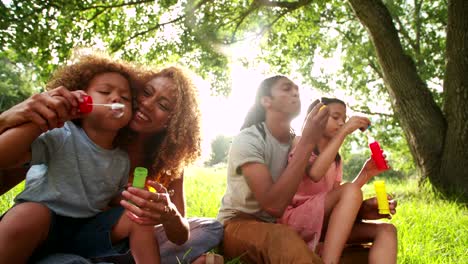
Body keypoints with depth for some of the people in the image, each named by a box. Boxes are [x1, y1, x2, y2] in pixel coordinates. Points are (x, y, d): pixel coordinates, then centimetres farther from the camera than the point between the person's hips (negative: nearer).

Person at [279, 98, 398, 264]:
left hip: (326, 222, 7)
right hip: (294, 219, -7)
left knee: (386, 230, -12)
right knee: (350, 192, -28)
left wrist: (365, 174, -2)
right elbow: (315, 173, -23)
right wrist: (344, 131, -19)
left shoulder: (337, 159, 19)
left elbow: (338, 198, 6)